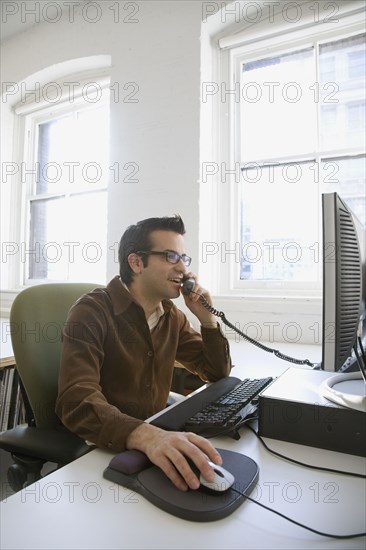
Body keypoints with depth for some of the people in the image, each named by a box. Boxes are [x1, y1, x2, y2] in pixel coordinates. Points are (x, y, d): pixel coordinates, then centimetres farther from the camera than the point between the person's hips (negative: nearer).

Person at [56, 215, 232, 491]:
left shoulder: (172, 315, 3)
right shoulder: (92, 312, -17)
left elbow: (218, 373, 8)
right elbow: (77, 400, -30)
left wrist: (207, 317, -8)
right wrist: (145, 436, -47)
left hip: (156, 433, 6)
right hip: (101, 450, -5)